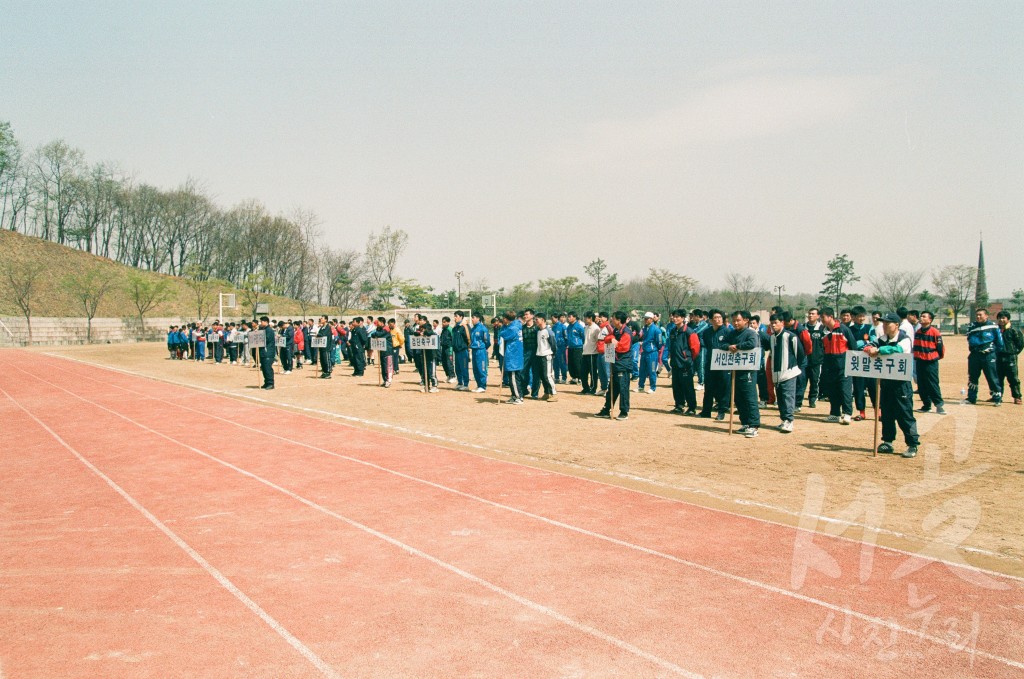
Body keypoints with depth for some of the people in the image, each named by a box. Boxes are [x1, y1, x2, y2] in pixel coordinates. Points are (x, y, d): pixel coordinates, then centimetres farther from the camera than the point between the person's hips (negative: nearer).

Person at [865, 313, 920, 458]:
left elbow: (896, 349, -31)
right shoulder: (881, 338, 10)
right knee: (886, 414, 13)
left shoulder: (905, 340, -12)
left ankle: (913, 445, 2)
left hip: (901, 383, -7)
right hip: (885, 381, 7)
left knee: (905, 415, -5)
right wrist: (870, 349, -22)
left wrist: (878, 351, -33)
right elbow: (870, 346, 1)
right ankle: (887, 442, 22)